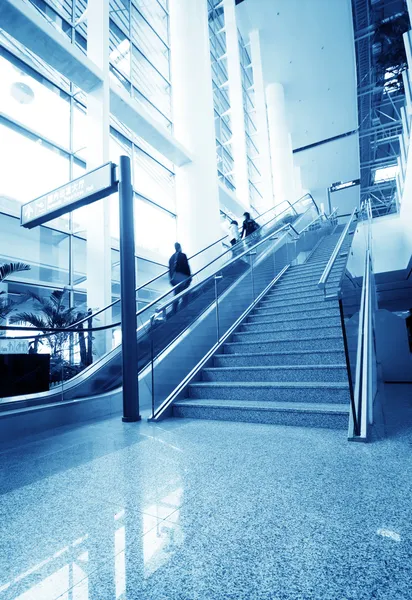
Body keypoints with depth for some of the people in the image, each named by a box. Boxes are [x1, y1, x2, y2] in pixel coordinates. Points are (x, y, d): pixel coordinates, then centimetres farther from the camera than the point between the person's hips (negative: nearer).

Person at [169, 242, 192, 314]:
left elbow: (170, 268, 8)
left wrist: (171, 278, 14)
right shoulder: (183, 255, -9)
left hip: (175, 278, 5)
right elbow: (186, 266, -11)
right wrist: (189, 276, -4)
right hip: (183, 278, -5)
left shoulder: (172, 257, 7)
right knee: (184, 295, 4)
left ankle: (175, 310, 11)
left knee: (176, 294, 11)